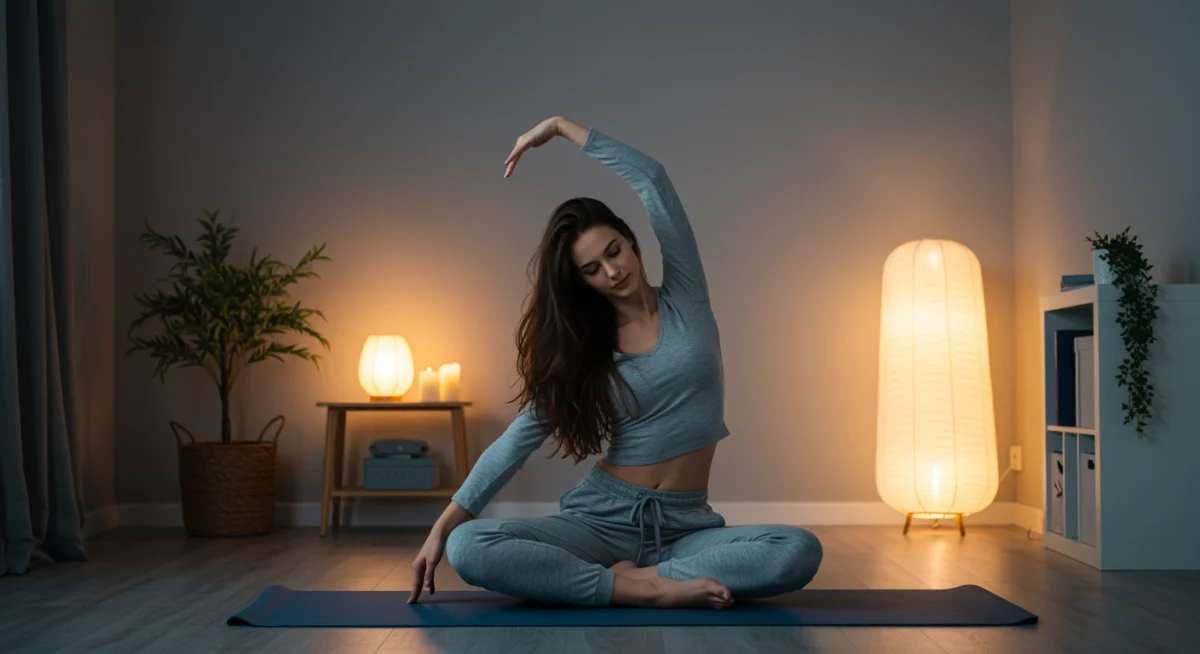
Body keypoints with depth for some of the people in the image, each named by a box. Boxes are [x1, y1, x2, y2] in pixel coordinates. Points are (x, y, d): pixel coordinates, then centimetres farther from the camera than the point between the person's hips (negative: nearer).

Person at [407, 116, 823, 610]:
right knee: (469, 549, -28)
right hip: (600, 519, 0)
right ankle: (647, 589, -26)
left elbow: (650, 179, -4)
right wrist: (443, 528, -8)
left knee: (799, 552, -31)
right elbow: (518, 439, 0)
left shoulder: (686, 299, 4)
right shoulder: (580, 348, 5)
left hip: (685, 527, 0)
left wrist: (559, 126, 2)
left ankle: (633, 579, -24)